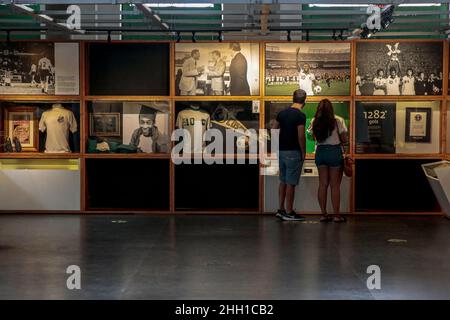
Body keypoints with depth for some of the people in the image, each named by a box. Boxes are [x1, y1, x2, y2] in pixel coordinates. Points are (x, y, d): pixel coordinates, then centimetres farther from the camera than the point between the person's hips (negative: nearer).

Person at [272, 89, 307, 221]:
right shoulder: (300, 115, -14)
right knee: (291, 183, -2)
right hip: (293, 152, -7)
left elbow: (273, 130, 11)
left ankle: (281, 210, 19)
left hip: (281, 151, 7)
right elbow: (301, 136, -18)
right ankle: (289, 213, 2)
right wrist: (303, 152, -8)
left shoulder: (282, 113, 8)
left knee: (283, 181, 15)